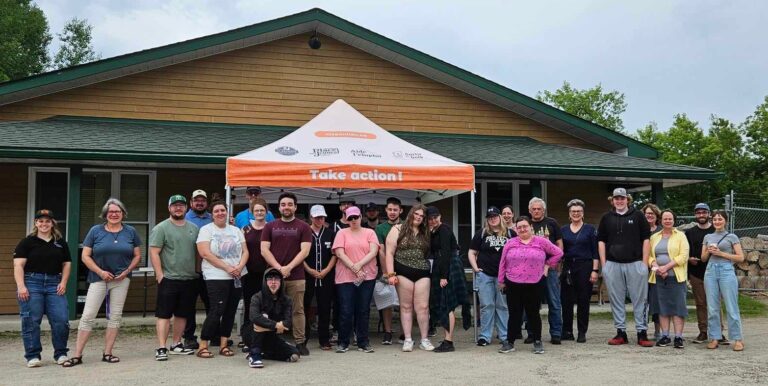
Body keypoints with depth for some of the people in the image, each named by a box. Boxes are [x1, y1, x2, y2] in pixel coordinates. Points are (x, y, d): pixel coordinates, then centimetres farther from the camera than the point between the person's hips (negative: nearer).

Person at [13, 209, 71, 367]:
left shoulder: (61, 243, 15)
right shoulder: (27, 242, 3)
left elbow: (66, 264, 16)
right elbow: (18, 265, -3)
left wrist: (63, 282, 2)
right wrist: (21, 286, -14)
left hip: (54, 284, 3)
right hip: (32, 283, -3)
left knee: (61, 320, -4)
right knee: (31, 321, -2)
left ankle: (61, 354, 9)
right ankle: (33, 356, 8)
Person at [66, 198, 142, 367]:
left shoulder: (130, 232, 5)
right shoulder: (96, 231, 1)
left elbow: (137, 255, 8)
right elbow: (85, 256, -1)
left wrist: (126, 271, -7)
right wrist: (101, 272, -12)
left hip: (121, 279, 2)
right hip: (98, 278, -1)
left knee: (115, 316, 6)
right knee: (87, 316, -5)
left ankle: (107, 353, 15)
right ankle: (77, 355, 1)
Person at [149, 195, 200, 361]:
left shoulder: (193, 228, 13)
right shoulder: (161, 228, -3)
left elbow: (198, 252, 19)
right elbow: (154, 253, -9)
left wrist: (198, 272, 12)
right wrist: (160, 275, -14)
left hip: (190, 279, 6)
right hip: (169, 279, -5)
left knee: (182, 314, 12)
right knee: (164, 314, -4)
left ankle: (176, 344, 23)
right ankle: (161, 348, -3)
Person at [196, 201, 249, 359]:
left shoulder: (236, 230, 14)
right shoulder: (206, 230, 0)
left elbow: (245, 252, 10)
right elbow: (205, 253, -12)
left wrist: (239, 267, -10)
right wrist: (227, 268, -16)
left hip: (238, 277, 5)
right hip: (216, 277, -5)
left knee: (230, 311, 6)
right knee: (216, 311, -10)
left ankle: (224, 345, 15)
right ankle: (203, 346, -2)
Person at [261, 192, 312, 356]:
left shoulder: (303, 227, 5)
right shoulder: (270, 227, 11)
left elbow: (304, 251, -5)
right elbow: (264, 250, 2)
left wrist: (288, 267, -15)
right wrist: (278, 268, -11)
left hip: (296, 277, -2)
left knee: (298, 310, 2)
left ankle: (300, 342, 7)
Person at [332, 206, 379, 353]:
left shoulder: (369, 232, 10)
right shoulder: (342, 233, 7)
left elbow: (373, 252, -2)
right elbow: (339, 253, -3)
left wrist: (359, 265, -13)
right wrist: (354, 269, -11)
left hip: (367, 276, 1)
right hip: (345, 277, -1)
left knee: (364, 310, 5)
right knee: (346, 311, -1)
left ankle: (363, 342, 13)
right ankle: (343, 343, 11)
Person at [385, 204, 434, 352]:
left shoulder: (425, 233, 13)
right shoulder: (398, 229, 1)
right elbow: (389, 252, -4)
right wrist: (391, 274, -10)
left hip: (422, 273, 3)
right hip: (403, 273, -3)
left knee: (423, 307, 0)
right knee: (406, 307, 3)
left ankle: (424, 340, 9)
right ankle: (408, 340, 9)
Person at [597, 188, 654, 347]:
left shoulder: (637, 216, 5)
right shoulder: (607, 218, 11)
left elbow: (646, 239, 4)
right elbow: (601, 241, 11)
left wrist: (645, 263, -3)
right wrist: (603, 264, 3)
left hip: (635, 264, -2)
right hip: (612, 265, 2)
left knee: (640, 299, -1)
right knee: (616, 300, 6)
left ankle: (642, 333, 3)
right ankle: (620, 332, 14)